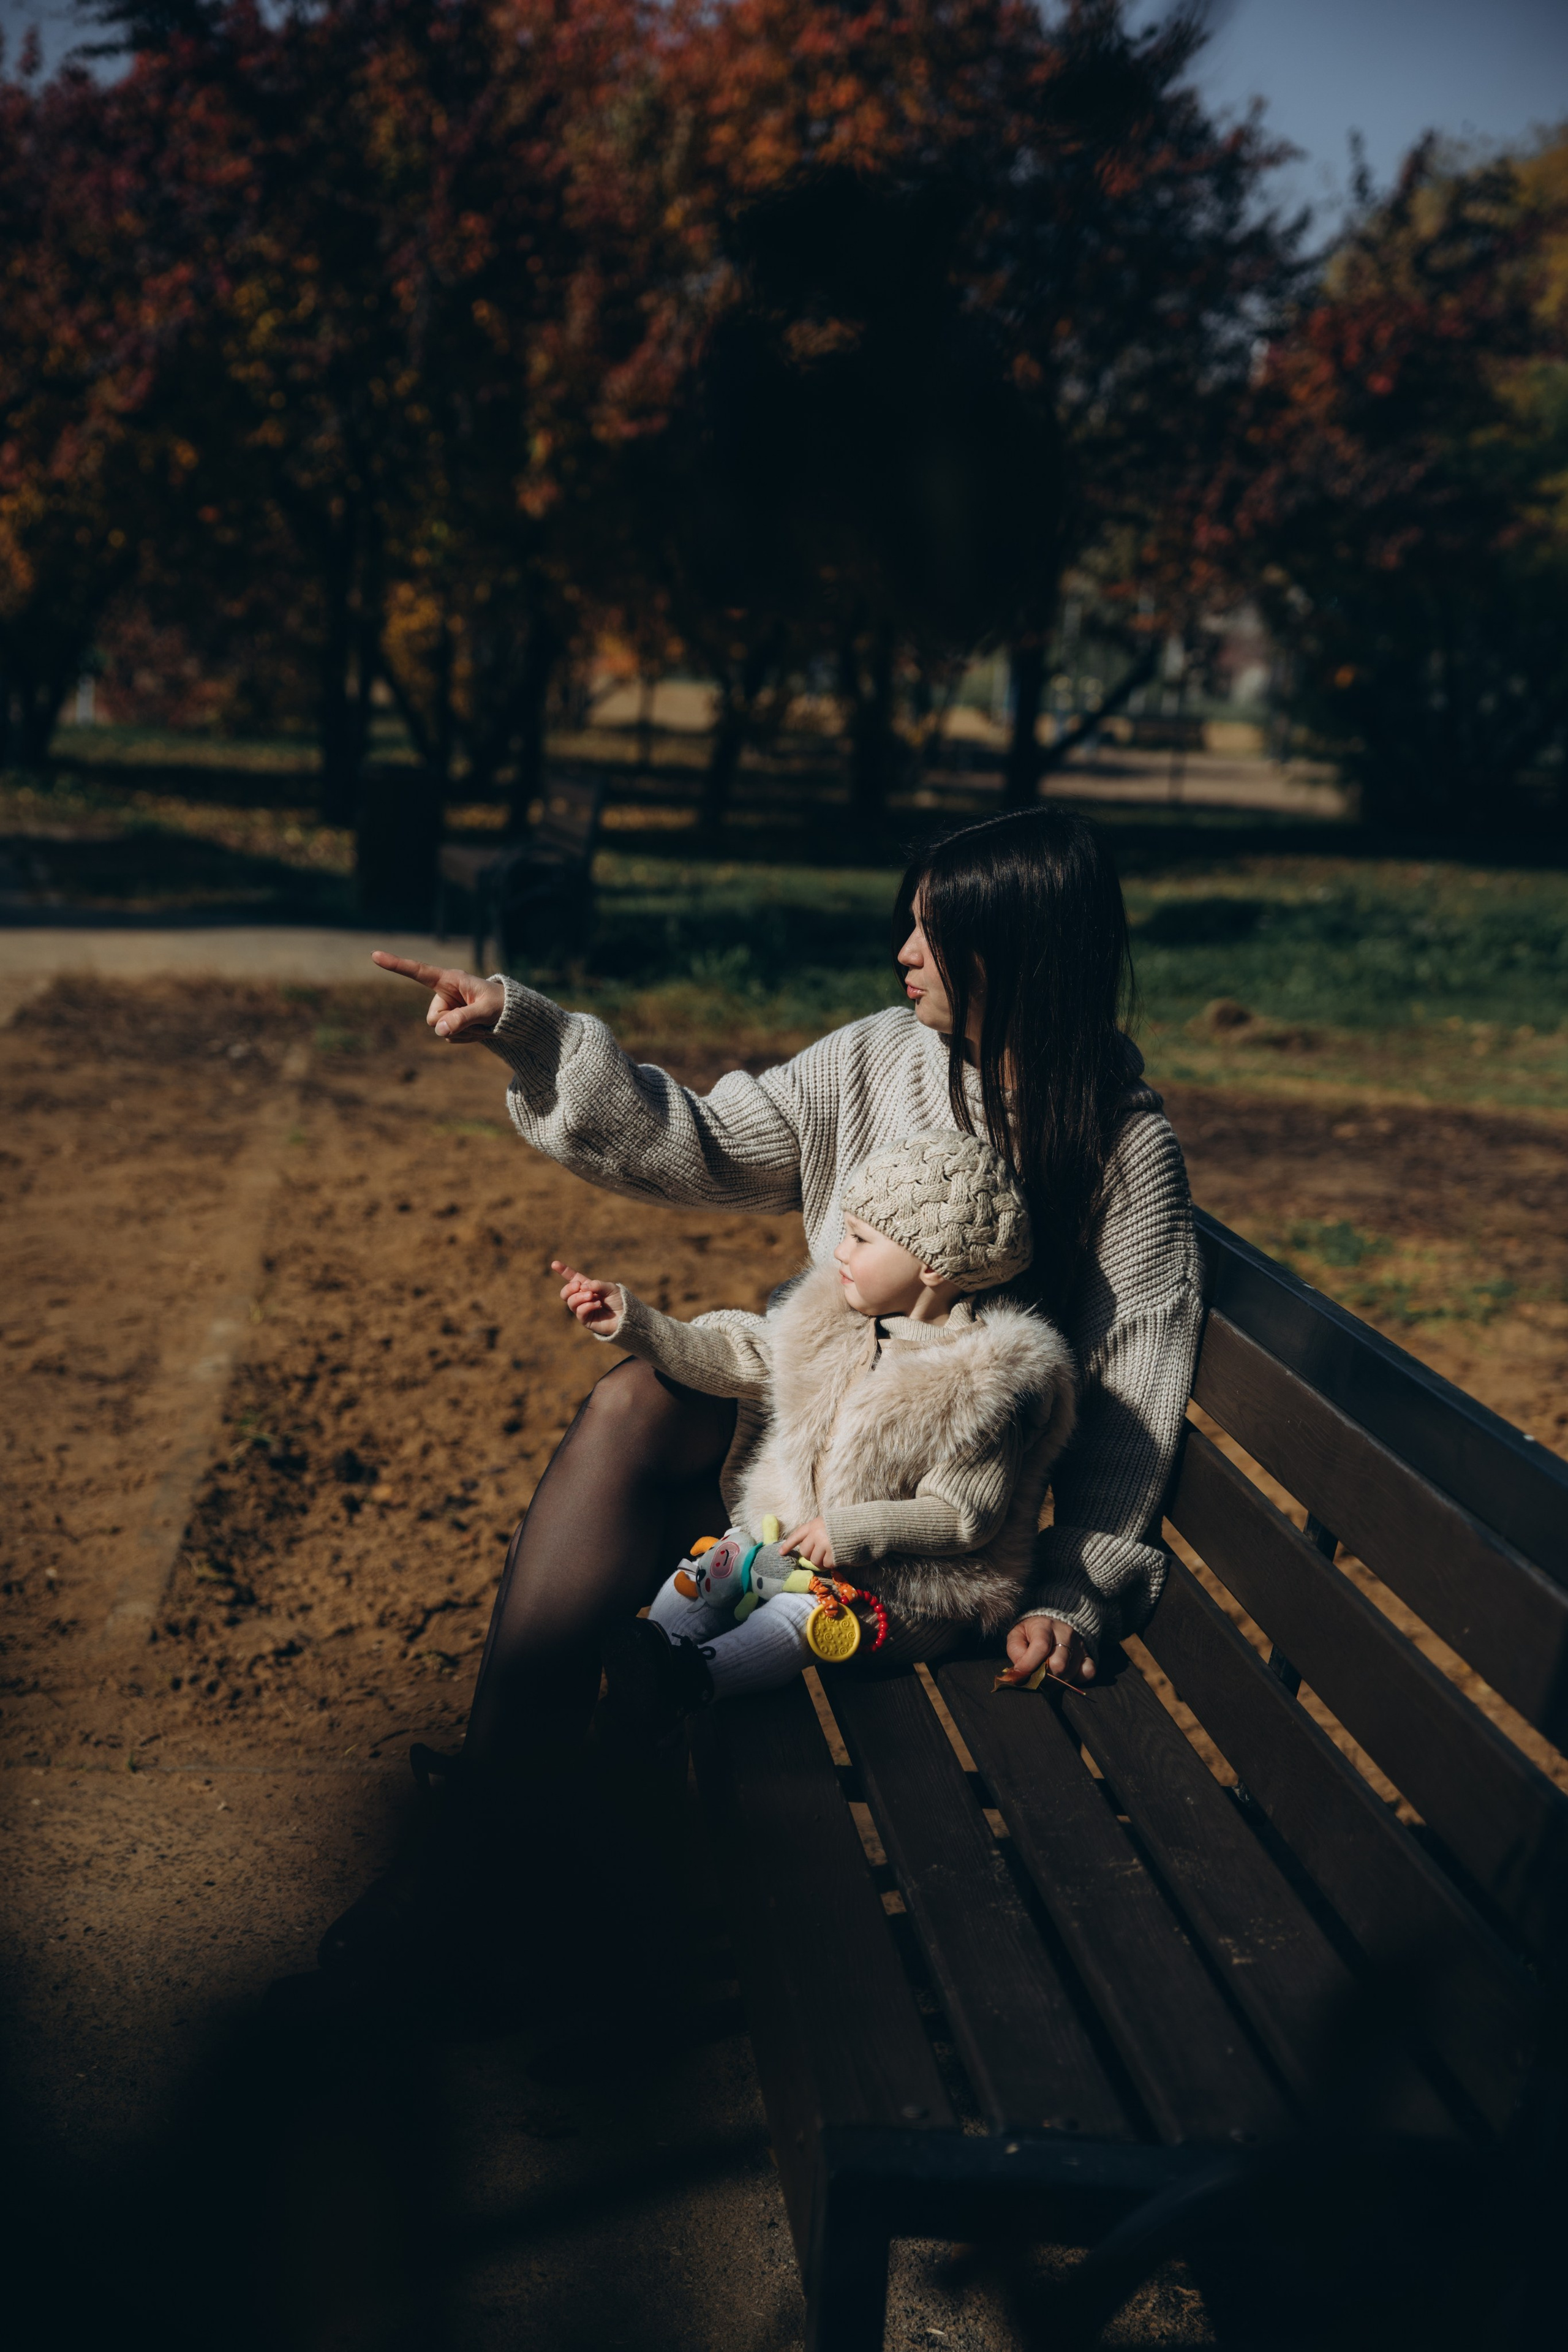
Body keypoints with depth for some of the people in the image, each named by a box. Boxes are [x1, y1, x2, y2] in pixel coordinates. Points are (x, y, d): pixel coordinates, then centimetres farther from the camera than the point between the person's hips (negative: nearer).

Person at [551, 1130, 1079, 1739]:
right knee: (712, 1568, -10)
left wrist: (852, 1533, -25)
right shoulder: (837, 1316, -1)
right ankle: (656, 1650, -31)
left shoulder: (984, 1385, -22)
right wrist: (635, 1322, -1)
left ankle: (695, 1677, -48)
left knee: (807, 1614, -30)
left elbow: (965, 1516, -20)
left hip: (912, 1584, -8)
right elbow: (737, 1359, 6)